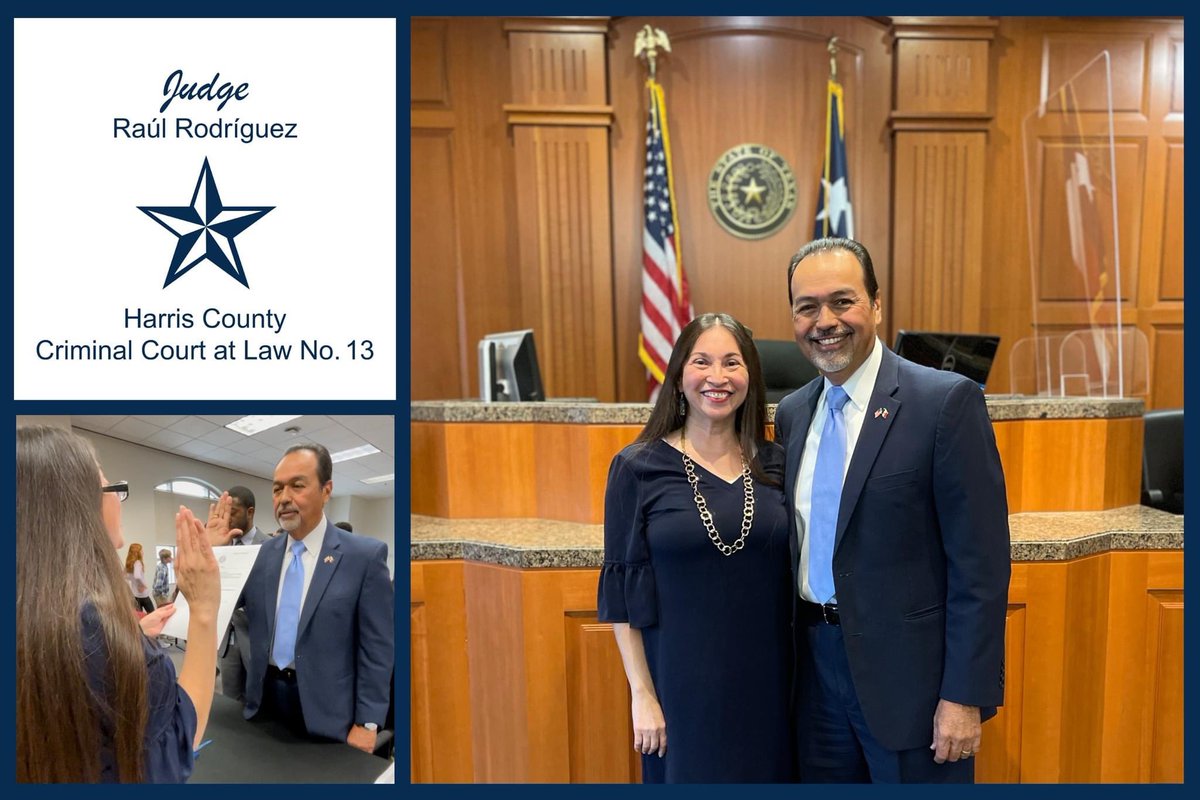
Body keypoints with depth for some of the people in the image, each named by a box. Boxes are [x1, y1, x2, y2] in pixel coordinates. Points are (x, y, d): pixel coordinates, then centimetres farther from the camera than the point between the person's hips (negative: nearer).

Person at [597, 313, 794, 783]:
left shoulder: (775, 465, 1)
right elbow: (623, 591, -6)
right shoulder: (637, 467, -8)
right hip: (682, 683, -3)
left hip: (766, 681, 3)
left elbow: (791, 578, 8)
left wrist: (801, 681, 6)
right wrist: (642, 695, -8)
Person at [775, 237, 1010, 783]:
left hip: (908, 673, -5)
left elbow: (980, 563, -13)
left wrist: (965, 696, -14)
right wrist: (792, 657, 10)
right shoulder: (791, 413, 5)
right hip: (816, 664, 5)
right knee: (821, 780, 18)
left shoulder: (947, 401, -13)